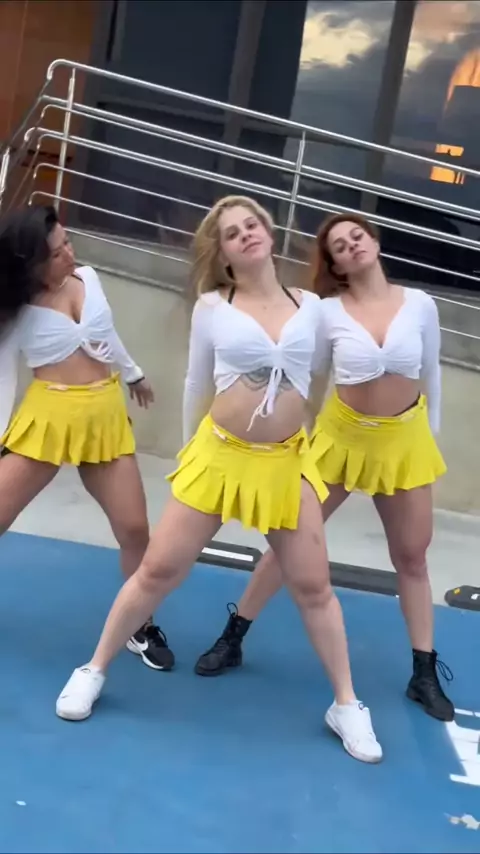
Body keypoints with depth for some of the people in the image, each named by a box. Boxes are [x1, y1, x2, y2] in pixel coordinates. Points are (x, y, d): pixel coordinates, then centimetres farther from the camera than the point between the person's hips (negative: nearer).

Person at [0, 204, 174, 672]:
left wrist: (133, 374, 36)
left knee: (135, 529, 3)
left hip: (106, 416, 4)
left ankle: (140, 628, 21)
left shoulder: (88, 278, 5)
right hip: (47, 416, -3)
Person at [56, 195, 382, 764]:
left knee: (313, 586, 7)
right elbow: (196, 387, 8)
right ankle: (94, 670, 24)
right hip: (220, 456, -1)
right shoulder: (211, 307, -3)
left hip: (287, 463, 1)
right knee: (158, 571, 5)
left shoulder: (310, 305, 1)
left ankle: (346, 704, 23)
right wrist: (190, 450, 16)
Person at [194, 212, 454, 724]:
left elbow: (430, 377, 4)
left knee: (412, 556, 10)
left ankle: (425, 673, 23)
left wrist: (430, 438, 9)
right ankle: (233, 637, 19)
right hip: (343, 436, -2)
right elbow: (311, 384, -2)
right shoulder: (328, 312, -12)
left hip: (405, 440, 2)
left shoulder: (420, 305, -7)